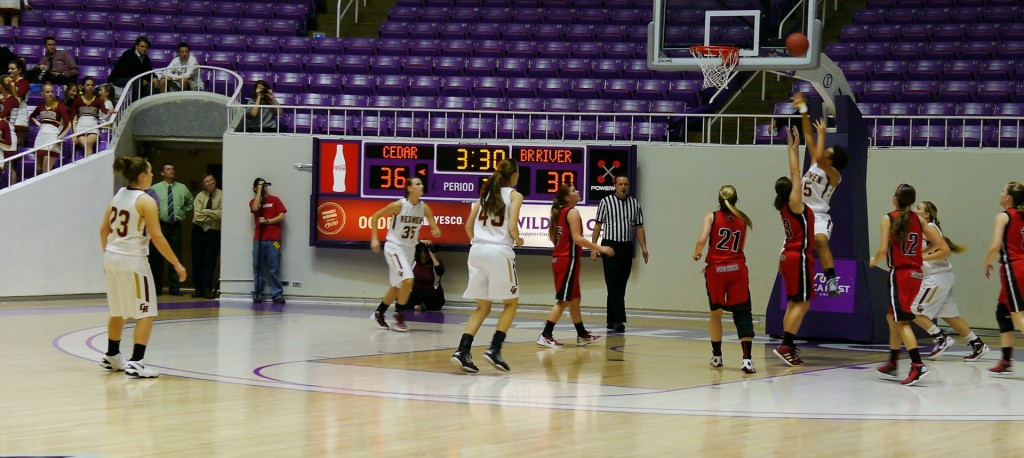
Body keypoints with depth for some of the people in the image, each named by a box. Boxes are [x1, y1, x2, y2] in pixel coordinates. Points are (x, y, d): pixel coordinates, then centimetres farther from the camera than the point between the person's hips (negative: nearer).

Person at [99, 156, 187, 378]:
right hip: (132, 261, -8)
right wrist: (177, 264, -10)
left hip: (112, 258, 8)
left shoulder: (118, 195, 8)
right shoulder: (145, 201, -13)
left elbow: (104, 229, 12)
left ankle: (112, 357, 32)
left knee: (118, 311, 22)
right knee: (146, 313, -2)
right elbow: (157, 237, -16)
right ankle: (136, 363, -9)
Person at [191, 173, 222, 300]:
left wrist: (205, 211, -11)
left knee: (210, 261, -4)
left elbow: (221, 214, -16)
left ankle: (207, 289, 0)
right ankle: (199, 288, 11)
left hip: (214, 232, -3)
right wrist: (212, 215, -12)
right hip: (199, 231, 3)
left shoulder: (221, 196, -4)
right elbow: (197, 216, -7)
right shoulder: (200, 196, 2)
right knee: (197, 261, 5)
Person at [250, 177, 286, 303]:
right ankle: (257, 294, 4)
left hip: (273, 239, -2)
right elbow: (255, 208, -11)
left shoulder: (275, 200, 8)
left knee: (274, 269, -4)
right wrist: (259, 191, -6)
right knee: (258, 268, 0)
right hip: (258, 240, 2)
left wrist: (267, 221, -10)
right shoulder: (253, 201, 12)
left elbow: (281, 216, 0)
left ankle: (277, 294, -3)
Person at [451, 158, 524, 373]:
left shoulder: (486, 193, 16)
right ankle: (494, 349, -2)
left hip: (477, 250, 5)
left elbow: (468, 225, 13)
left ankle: (463, 351, -5)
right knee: (511, 303, 12)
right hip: (500, 251, -5)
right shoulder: (514, 195, 0)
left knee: (483, 307, 11)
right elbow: (512, 227, -10)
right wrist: (518, 240, 9)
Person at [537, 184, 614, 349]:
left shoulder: (559, 212, 12)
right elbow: (577, 238, -21)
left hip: (559, 258, 9)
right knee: (564, 300, -8)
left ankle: (582, 335, 25)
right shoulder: (572, 212, -13)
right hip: (568, 259, -9)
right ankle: (545, 336, -11)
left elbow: (551, 236, 19)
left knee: (574, 299, 16)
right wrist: (600, 248, -18)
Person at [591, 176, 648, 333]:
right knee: (614, 286, -9)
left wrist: (643, 247, 2)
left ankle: (612, 320, 14)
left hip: (627, 248, 4)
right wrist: (593, 247, -6)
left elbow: (639, 227, 11)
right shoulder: (606, 202, 0)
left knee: (620, 287, 7)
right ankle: (618, 320, -14)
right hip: (610, 246, -4)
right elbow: (598, 226, 0)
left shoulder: (635, 203, 10)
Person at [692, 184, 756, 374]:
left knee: (716, 312, 18)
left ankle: (717, 356, 28)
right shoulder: (742, 220, 10)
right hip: (737, 269, 1)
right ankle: (747, 359, -19)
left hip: (716, 269, -1)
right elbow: (739, 248, 13)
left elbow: (702, 240, -12)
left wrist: (696, 254, 8)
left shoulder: (711, 217, 2)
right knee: (742, 314, -2)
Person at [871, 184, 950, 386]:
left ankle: (918, 365, -23)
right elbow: (944, 250, 3)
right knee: (892, 317, 22)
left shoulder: (888, 218, -6)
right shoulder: (919, 220, 8)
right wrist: (922, 256, 15)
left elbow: (883, 250, -15)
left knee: (902, 321, -8)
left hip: (899, 274, -6)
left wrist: (874, 260, 6)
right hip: (916, 274, 6)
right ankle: (892, 364, 28)